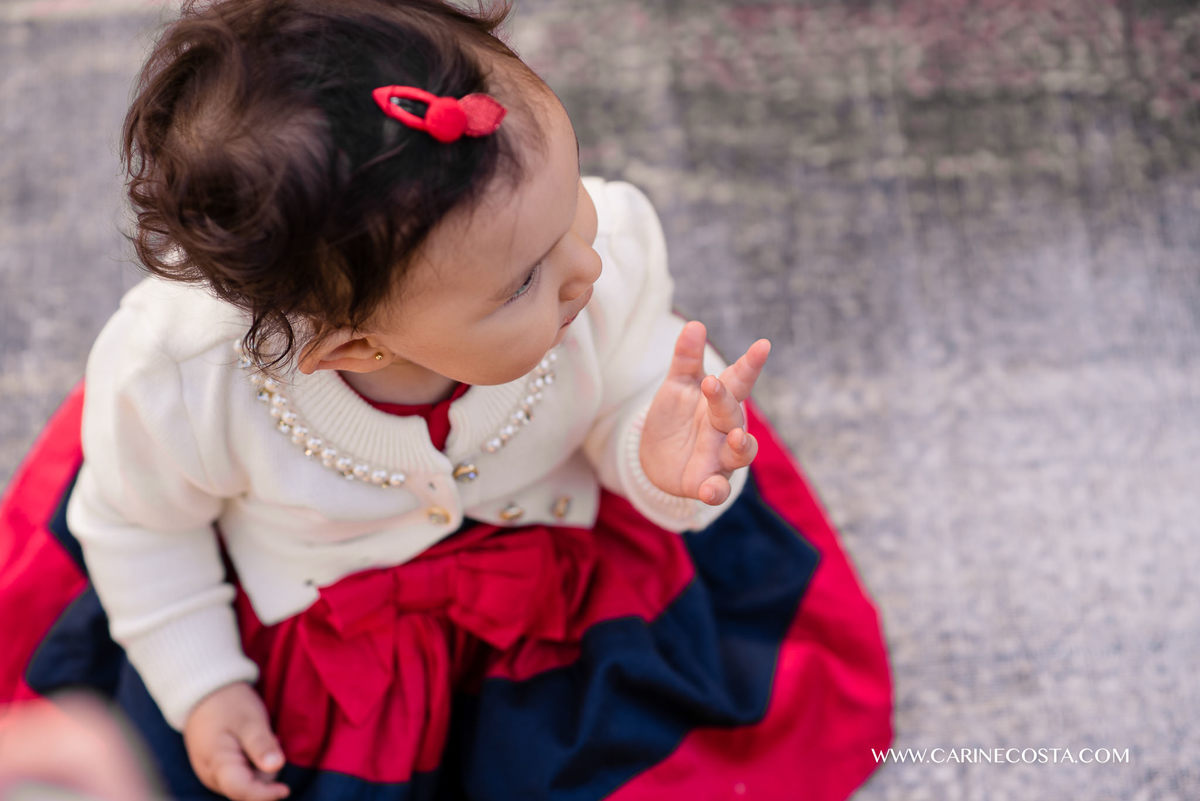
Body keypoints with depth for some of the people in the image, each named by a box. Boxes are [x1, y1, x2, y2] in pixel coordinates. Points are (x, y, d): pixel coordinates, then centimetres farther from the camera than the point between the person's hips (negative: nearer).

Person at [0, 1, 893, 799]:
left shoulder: (609, 246, -35)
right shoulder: (175, 380, -35)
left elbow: (631, 394, -15)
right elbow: (139, 525, -11)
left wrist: (658, 454, -38)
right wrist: (199, 683, -2)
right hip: (313, 614, -1)